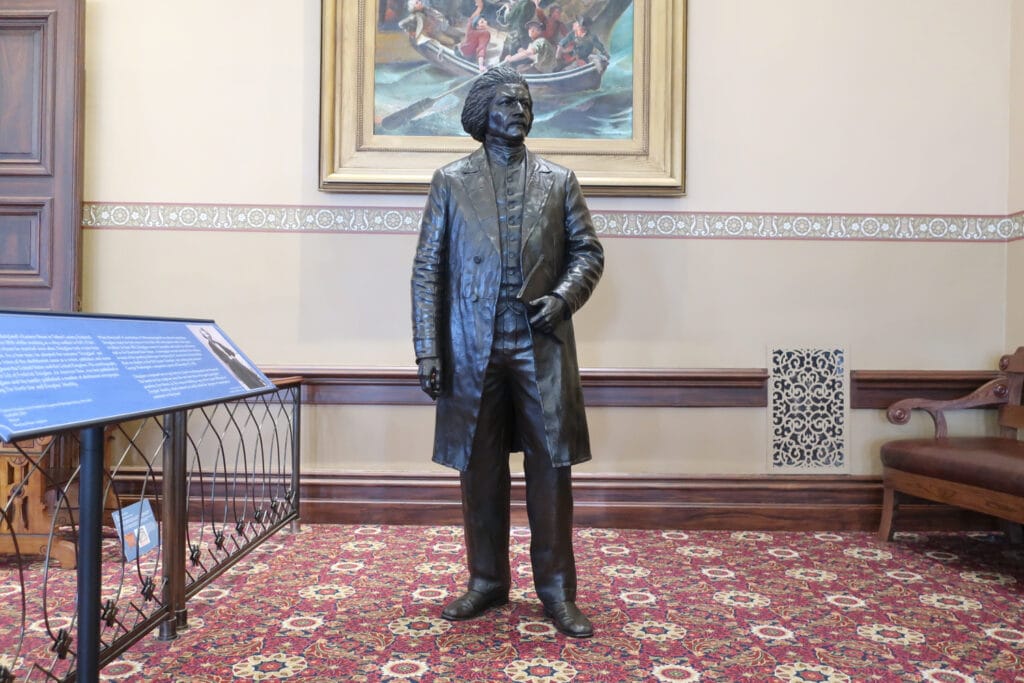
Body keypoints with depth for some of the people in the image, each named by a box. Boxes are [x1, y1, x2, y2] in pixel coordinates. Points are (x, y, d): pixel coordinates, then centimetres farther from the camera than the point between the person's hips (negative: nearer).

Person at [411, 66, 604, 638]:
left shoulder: (559, 180, 10)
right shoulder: (451, 181, 7)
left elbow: (588, 251, 9)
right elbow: (428, 268, 3)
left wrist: (563, 297, -11)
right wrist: (427, 348, -5)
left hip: (543, 346, 0)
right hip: (473, 349, 0)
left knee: (552, 467, 3)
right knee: (480, 469, 9)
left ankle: (557, 589, 17)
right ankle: (487, 581, 26)